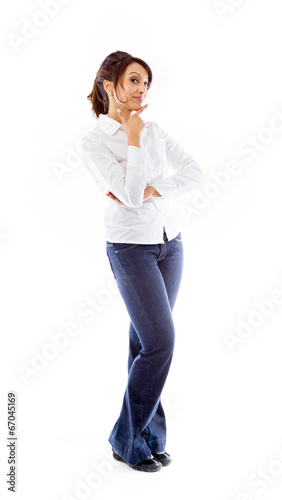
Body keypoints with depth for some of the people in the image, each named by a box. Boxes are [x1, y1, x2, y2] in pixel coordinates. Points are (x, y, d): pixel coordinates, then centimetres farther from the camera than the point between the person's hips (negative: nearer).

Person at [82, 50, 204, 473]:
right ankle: (127, 440, 9)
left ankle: (150, 436, 21)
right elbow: (131, 194, -20)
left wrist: (151, 191, -13)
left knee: (146, 341, 9)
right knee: (161, 342, -10)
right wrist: (133, 137, -14)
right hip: (131, 247, -5)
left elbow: (195, 172, 1)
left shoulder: (154, 130, 8)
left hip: (169, 241, 5)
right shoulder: (95, 142, -9)